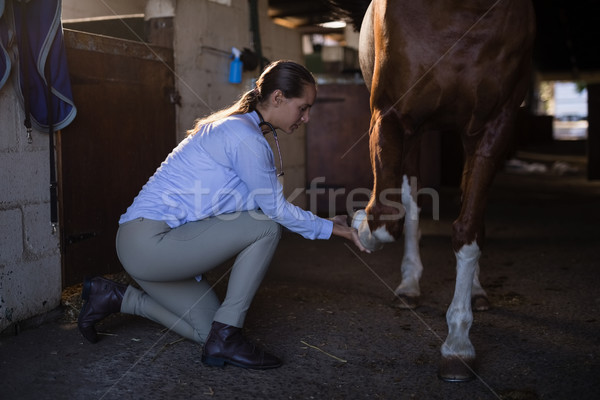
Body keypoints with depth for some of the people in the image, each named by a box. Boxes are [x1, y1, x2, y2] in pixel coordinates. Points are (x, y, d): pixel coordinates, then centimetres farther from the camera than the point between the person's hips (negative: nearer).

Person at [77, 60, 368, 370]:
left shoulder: (235, 127, 13)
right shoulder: (246, 138, -18)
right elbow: (276, 209, -10)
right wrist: (329, 228, 0)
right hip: (148, 241, -10)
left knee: (207, 330, 13)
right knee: (266, 225, -13)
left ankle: (119, 297, 20)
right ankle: (225, 338, -6)